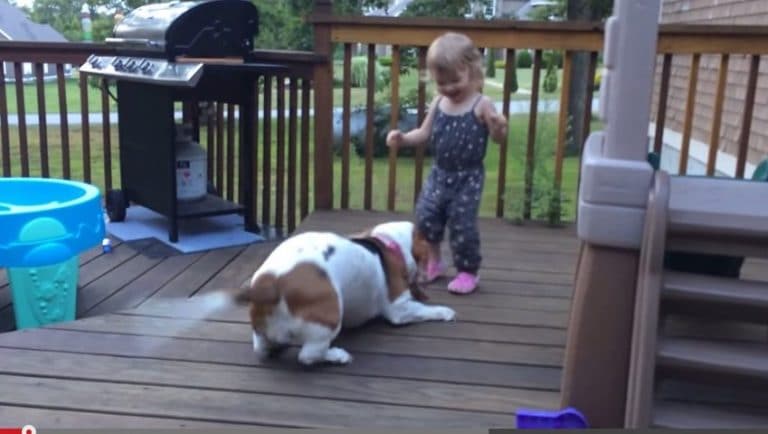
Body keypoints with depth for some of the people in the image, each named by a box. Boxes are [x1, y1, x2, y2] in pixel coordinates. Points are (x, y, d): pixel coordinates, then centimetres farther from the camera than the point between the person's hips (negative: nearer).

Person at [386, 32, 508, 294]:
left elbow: (498, 139, -11)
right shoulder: (438, 104, 2)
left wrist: (499, 128, -33)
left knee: (462, 225, -2)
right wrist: (402, 138, -6)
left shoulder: (481, 105, -12)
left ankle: (468, 272, 17)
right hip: (440, 174, 5)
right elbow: (424, 134, 10)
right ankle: (433, 261, 26)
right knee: (426, 216, 3)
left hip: (468, 177, -5)